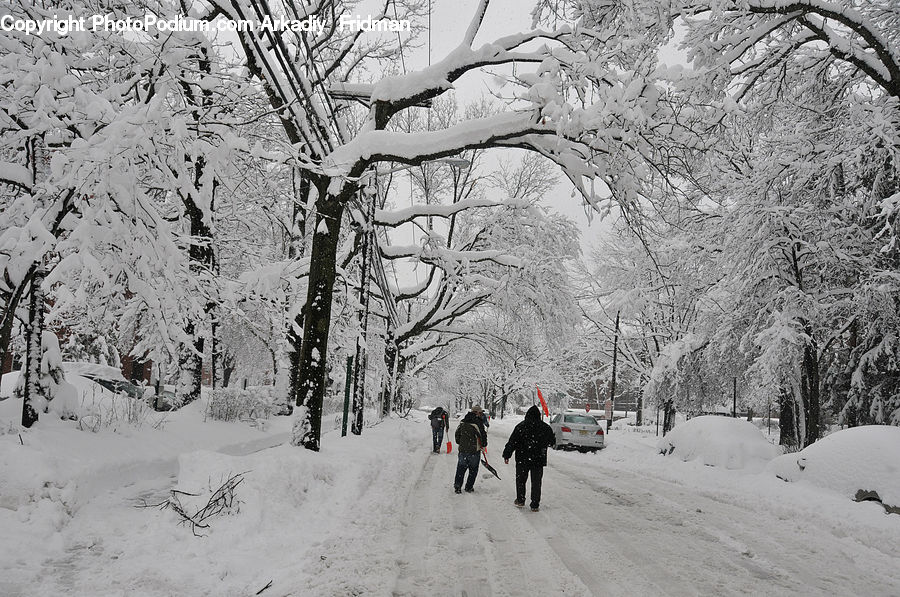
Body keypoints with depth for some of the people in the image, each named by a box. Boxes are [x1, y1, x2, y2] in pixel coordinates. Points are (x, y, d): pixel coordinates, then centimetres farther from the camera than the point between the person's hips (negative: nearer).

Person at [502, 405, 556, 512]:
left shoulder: (520, 426, -7)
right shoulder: (545, 428, -1)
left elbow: (512, 442, -8)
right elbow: (552, 442, 12)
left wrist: (506, 455, 0)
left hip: (522, 459, -1)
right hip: (538, 460, 1)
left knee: (520, 480, 16)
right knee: (536, 482, 8)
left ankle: (520, 501, 22)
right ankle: (535, 505, 8)